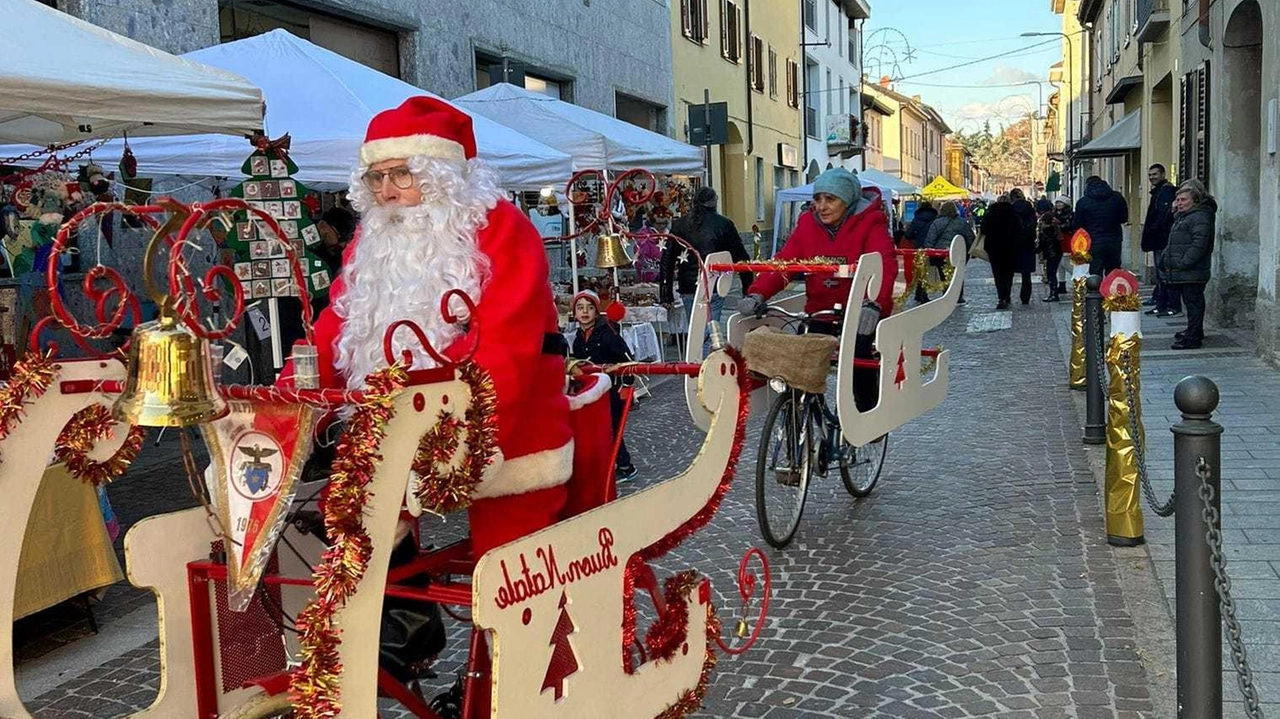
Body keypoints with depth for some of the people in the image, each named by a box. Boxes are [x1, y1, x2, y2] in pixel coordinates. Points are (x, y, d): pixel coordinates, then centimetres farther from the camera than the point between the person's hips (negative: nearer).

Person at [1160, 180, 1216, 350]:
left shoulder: (1200, 217, -12)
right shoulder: (1182, 216, 21)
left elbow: (1198, 245, -22)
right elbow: (1174, 243, 29)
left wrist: (1182, 263, -23)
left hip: (1192, 272, -10)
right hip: (1183, 272, 10)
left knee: (1193, 303, -7)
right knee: (1191, 302, 18)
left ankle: (1193, 338, -7)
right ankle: (1194, 331, 29)